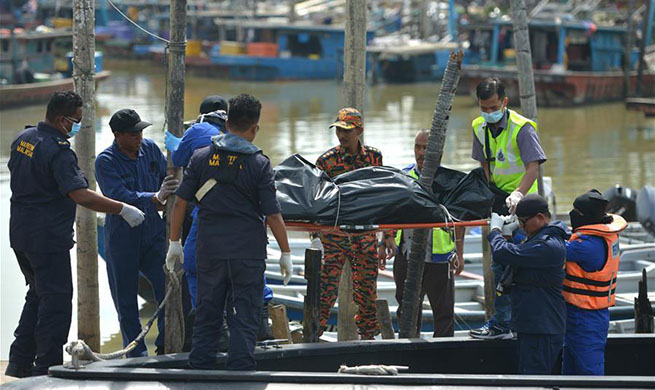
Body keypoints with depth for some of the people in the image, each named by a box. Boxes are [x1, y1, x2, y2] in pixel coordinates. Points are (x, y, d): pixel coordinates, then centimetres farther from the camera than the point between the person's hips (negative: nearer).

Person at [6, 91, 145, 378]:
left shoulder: (23, 138, 7)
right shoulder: (58, 152, -21)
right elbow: (81, 195, -29)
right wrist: (123, 209, -25)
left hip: (20, 233, 9)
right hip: (48, 237, -9)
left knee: (38, 295, 21)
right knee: (56, 301, -1)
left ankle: (20, 362, 22)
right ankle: (47, 367, 0)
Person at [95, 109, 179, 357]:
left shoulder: (150, 149, 2)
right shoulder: (106, 161, -14)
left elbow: (167, 178, 16)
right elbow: (119, 196, -27)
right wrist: (155, 199, -37)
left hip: (153, 232, 4)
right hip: (122, 236, -3)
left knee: (168, 286, -8)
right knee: (126, 298, 2)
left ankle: (165, 347, 2)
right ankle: (136, 353, 11)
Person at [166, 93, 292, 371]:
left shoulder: (201, 158, 1)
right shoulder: (259, 163, -6)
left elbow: (180, 202, 2)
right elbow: (272, 215, -7)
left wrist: (174, 241, 11)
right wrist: (285, 252, 2)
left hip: (209, 251, 2)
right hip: (248, 253, -2)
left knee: (207, 316, 12)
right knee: (244, 318, 4)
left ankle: (199, 369, 13)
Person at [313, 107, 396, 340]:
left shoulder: (373, 157, 5)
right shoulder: (327, 161, -3)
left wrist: (388, 235, 10)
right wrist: (316, 237, -12)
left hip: (366, 232, 2)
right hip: (334, 234, -2)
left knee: (367, 288, 6)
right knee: (327, 288, -6)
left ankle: (368, 334, 19)